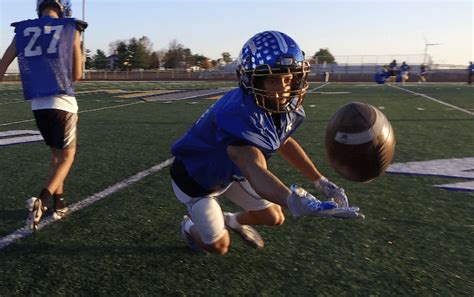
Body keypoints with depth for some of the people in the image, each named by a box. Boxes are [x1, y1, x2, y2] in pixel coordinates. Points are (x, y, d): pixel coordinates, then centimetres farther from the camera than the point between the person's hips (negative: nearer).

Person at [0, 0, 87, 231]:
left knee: (56, 154, 21)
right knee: (66, 157, 7)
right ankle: (41, 200, -13)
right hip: (62, 102, -4)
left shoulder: (23, 32, 8)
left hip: (37, 105, 4)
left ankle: (59, 204, 23)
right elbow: (76, 76, 5)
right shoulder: (71, 30, 1)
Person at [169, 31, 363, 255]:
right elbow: (253, 169, -57)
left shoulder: (288, 108, -17)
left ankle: (234, 222, 42)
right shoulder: (237, 114, -43)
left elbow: (283, 141, 3)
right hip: (196, 177, -6)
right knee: (219, 246, 7)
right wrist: (295, 202, -75)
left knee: (274, 218, 10)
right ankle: (190, 226, 41)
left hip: (232, 171, 7)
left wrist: (319, 181, -3)